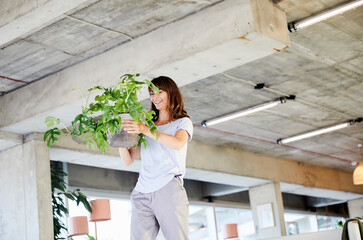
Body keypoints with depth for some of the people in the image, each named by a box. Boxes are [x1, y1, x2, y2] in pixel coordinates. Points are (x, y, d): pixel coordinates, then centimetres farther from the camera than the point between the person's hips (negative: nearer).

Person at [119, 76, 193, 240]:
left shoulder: (183, 122, 12)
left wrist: (145, 130, -22)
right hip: (142, 193, 4)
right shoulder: (147, 125, 24)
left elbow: (178, 143, -13)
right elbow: (128, 160, 17)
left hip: (168, 190, -3)